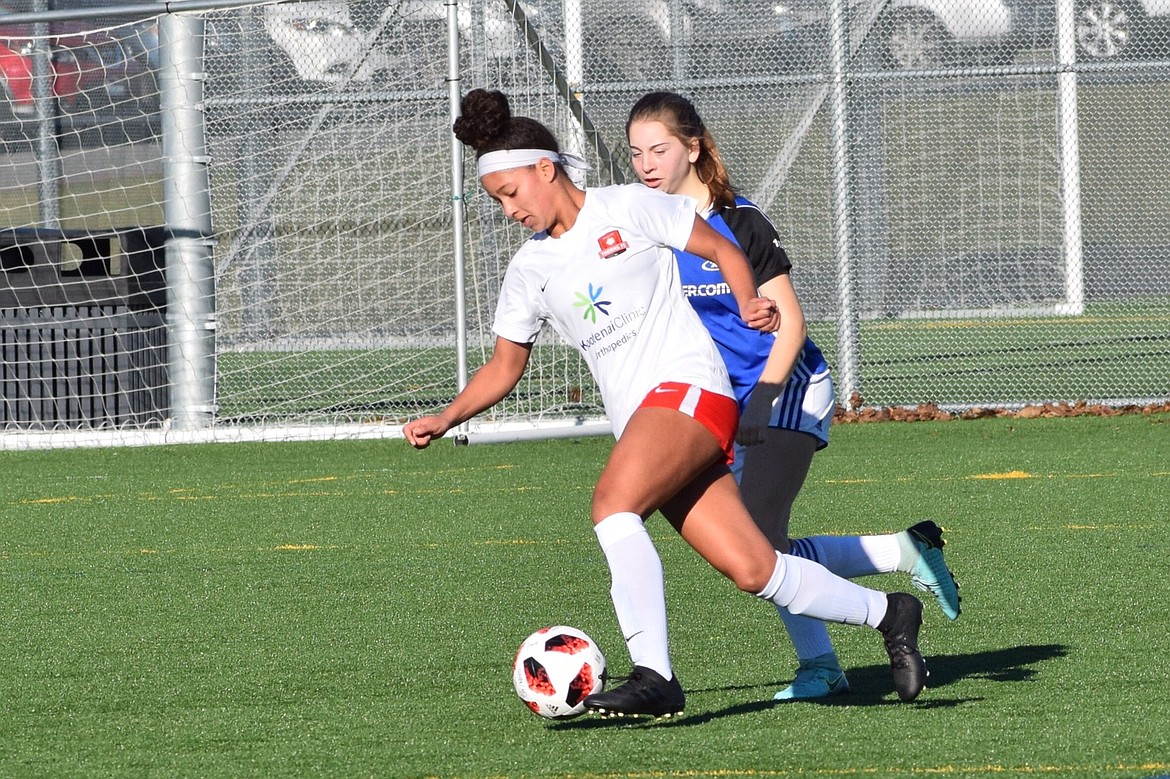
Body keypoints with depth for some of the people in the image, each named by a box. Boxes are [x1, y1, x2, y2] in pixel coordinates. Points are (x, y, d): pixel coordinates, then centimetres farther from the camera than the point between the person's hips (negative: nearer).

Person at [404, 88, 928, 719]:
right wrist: (446, 418, 7)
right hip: (636, 422, 6)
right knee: (752, 571, -5)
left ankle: (654, 676, -30)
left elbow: (721, 249, 4)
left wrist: (748, 304, -15)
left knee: (611, 502, -30)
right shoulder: (530, 270, 15)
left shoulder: (627, 208, -1)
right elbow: (505, 365, 22)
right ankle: (886, 612, 14)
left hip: (688, 387, -6)